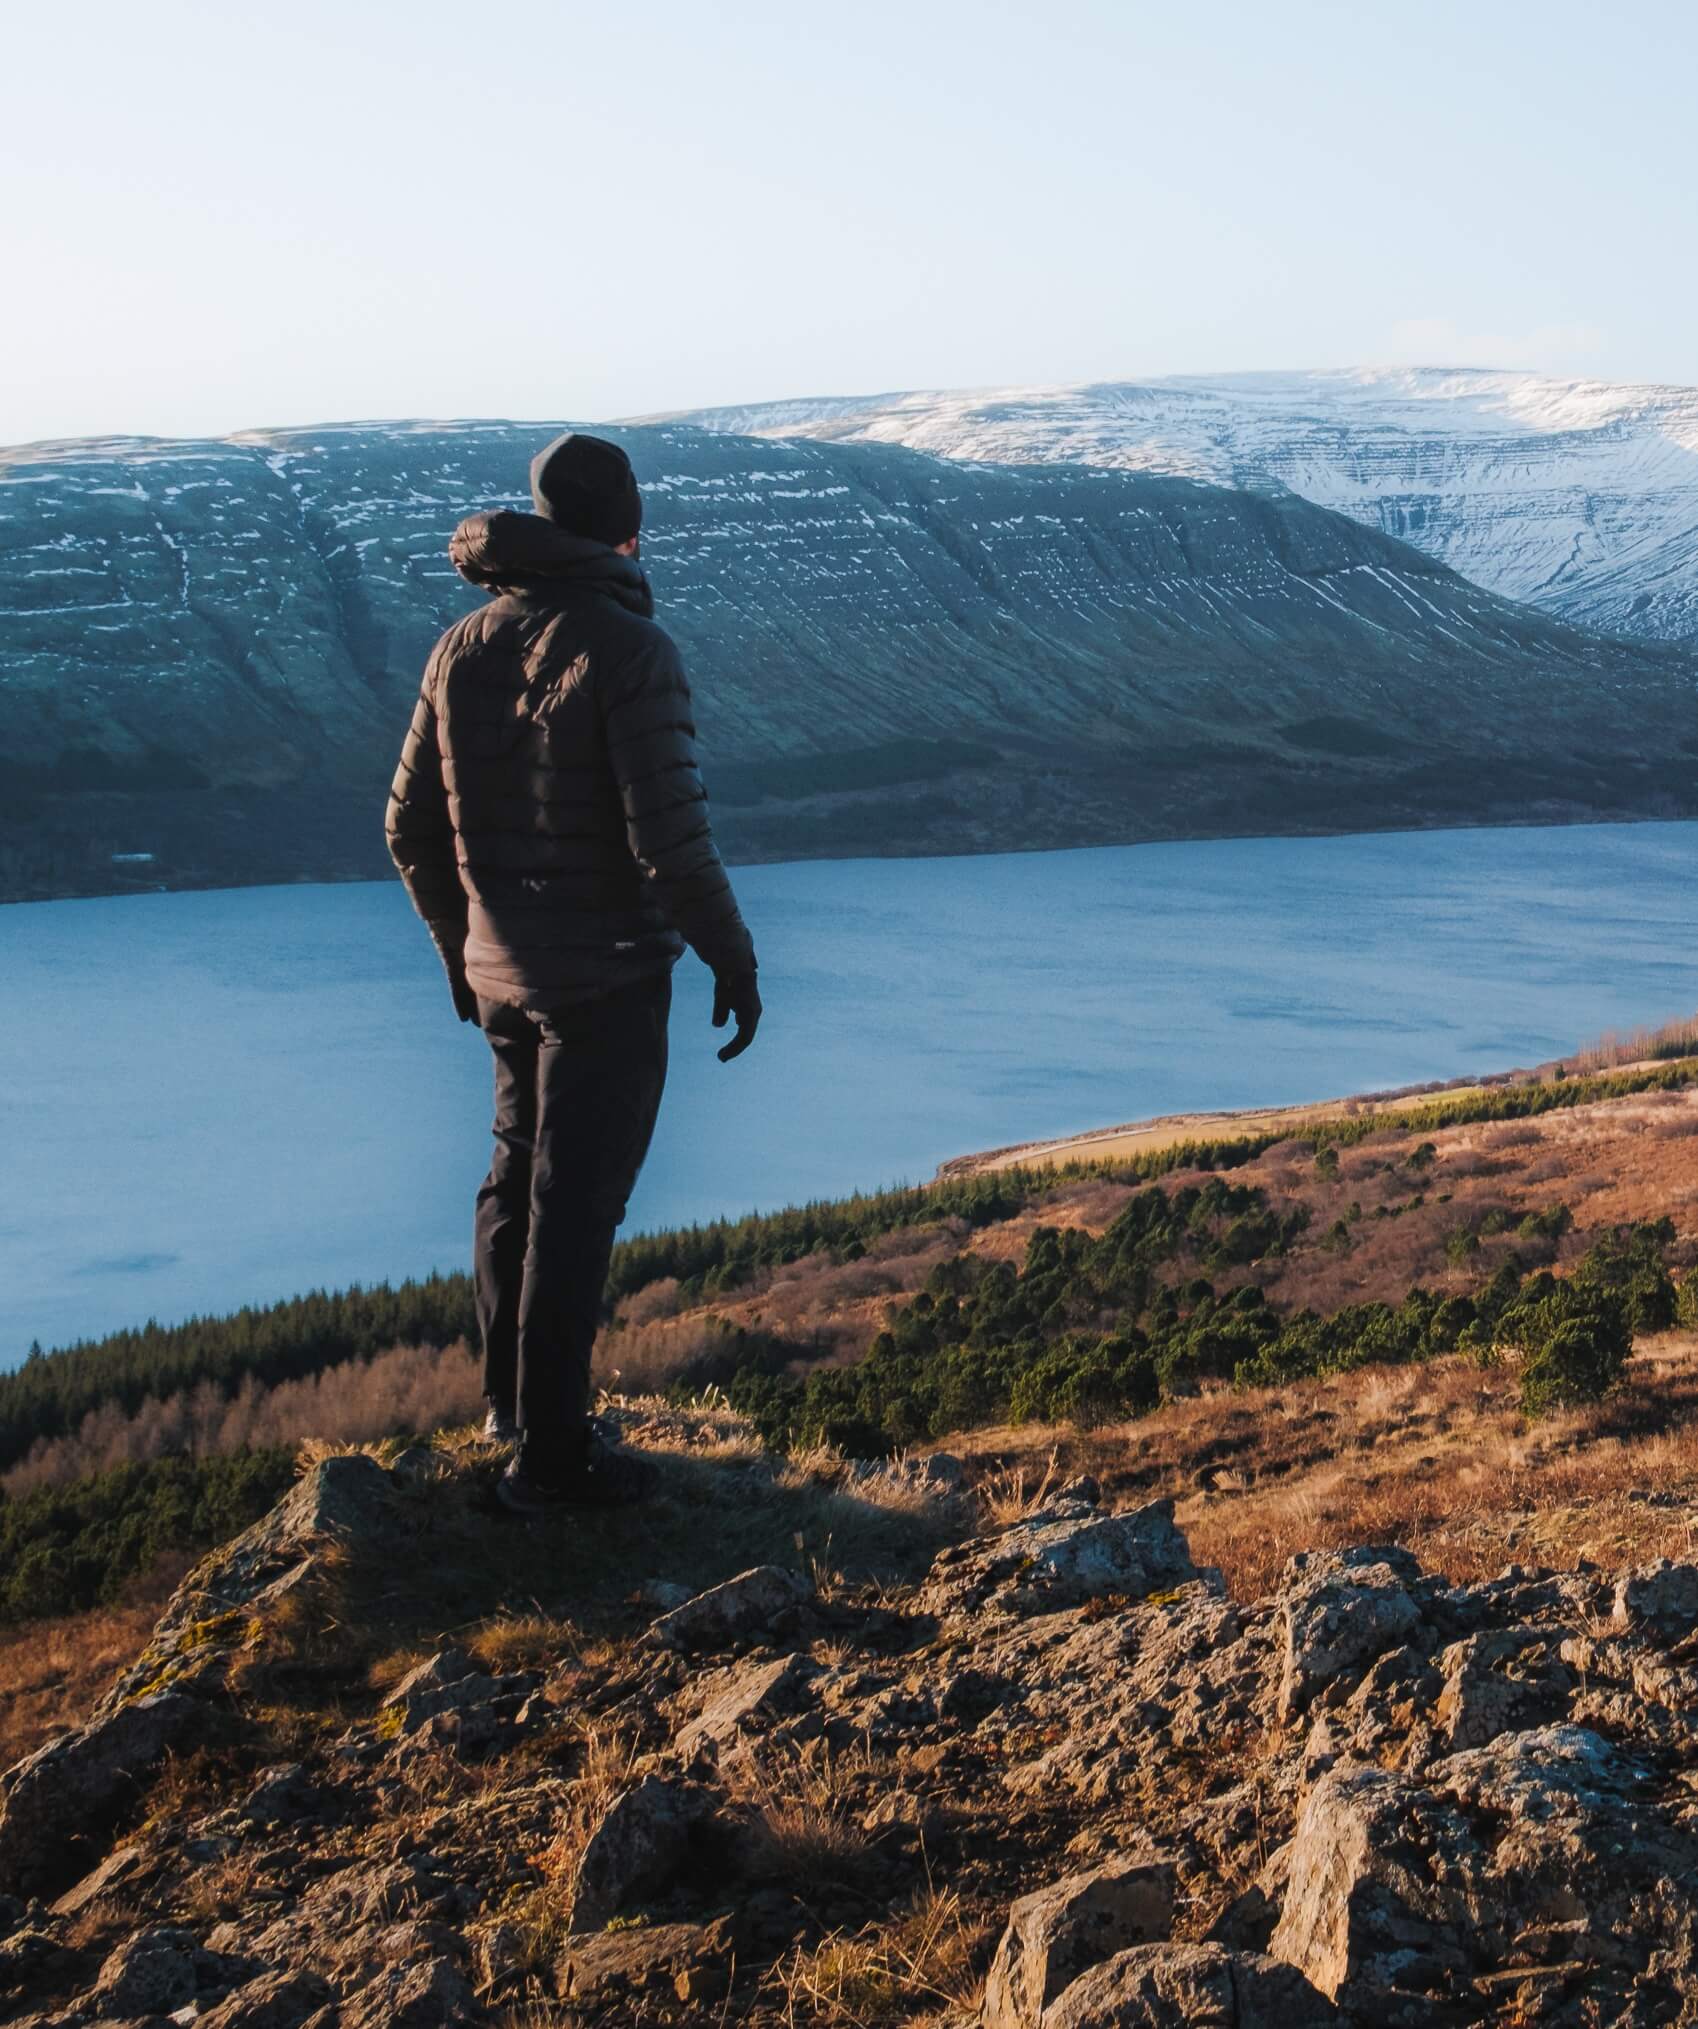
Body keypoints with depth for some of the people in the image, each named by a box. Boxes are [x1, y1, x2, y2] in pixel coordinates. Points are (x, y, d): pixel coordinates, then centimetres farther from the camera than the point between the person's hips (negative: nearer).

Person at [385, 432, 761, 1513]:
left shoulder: (464, 648, 4)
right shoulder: (628, 651, -17)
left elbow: (412, 826, 9)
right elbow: (671, 837, -22)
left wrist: (457, 944, 22)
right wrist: (734, 957, -10)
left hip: (501, 973, 7)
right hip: (608, 979, -7)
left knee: (519, 1178, 23)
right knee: (576, 1207, 1)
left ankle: (510, 1396, 38)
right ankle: (550, 1456, 9)